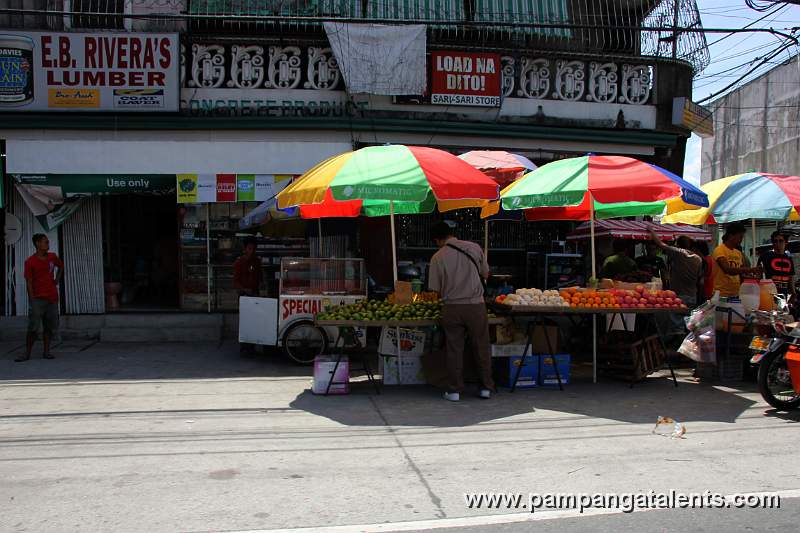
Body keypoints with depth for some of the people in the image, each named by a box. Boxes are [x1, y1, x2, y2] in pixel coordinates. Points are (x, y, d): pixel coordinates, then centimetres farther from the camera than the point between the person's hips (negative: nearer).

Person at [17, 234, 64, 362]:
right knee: (33, 328, -9)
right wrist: (32, 300, -12)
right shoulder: (30, 262, -5)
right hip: (38, 299, -4)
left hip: (52, 298, 5)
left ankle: (46, 352, 12)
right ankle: (27, 353, -1)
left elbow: (61, 266, 30)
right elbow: (29, 282, -7)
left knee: (50, 327, 5)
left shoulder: (52, 257, 8)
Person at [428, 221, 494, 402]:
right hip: (476, 305, 1)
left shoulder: (437, 257, -4)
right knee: (481, 348, 11)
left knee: (454, 349, 9)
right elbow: (485, 274, 12)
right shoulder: (474, 248, 0)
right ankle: (486, 387, 17)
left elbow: (436, 289, 0)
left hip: (452, 308, -1)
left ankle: (454, 390, 13)